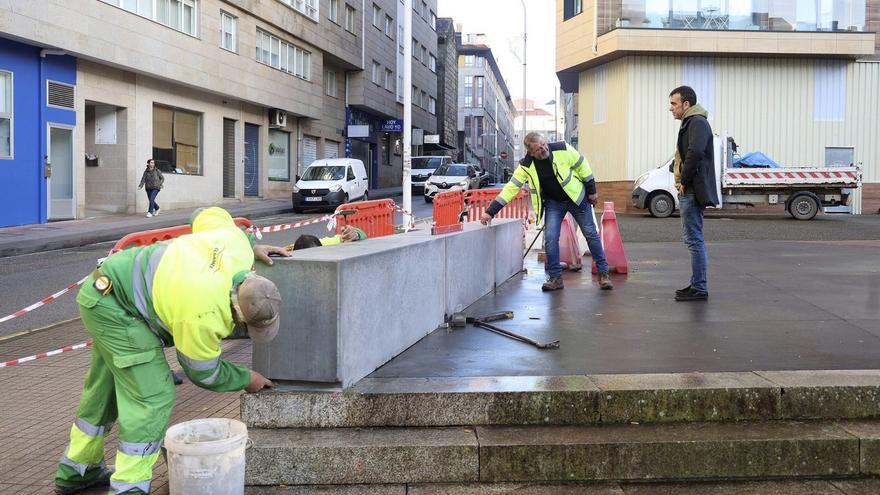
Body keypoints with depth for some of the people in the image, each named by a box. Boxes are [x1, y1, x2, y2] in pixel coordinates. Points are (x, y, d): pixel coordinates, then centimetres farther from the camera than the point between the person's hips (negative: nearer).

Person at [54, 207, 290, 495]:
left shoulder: (236, 245, -18)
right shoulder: (204, 317, -34)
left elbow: (208, 216, 6)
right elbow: (204, 373, -14)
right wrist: (246, 379, 0)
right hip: (113, 306, -10)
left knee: (106, 388, 21)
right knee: (153, 396, -12)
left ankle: (76, 471, 37)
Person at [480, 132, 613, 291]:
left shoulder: (563, 149, -22)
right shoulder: (526, 166, -18)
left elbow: (582, 165, -7)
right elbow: (510, 188, -18)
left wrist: (591, 191, -1)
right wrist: (490, 211, -24)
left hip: (576, 197, -1)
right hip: (553, 202, 1)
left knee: (591, 234, 2)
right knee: (550, 238, -12)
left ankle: (603, 273, 14)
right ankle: (556, 278, 2)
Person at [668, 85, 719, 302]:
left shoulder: (697, 122, -12)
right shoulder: (690, 122, 21)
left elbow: (695, 153, -27)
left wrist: (684, 181, -18)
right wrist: (682, 183, 11)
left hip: (692, 191, -11)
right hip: (690, 190, 11)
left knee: (694, 239, -8)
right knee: (692, 238, 14)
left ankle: (699, 288, -5)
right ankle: (697, 285, 22)